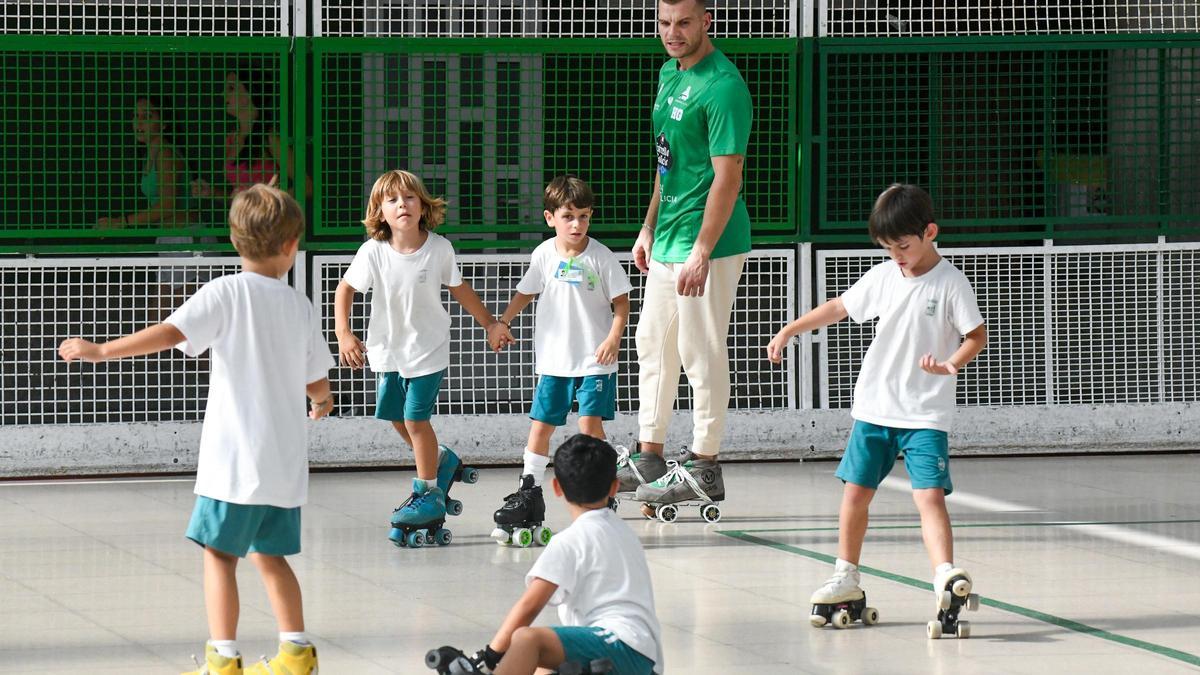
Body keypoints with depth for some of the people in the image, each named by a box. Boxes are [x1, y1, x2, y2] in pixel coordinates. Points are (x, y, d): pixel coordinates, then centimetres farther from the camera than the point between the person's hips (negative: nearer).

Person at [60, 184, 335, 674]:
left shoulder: (227, 293, -7)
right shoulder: (301, 306, 7)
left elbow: (171, 333, -21)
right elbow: (317, 382, 14)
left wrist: (102, 351, -17)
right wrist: (321, 401, 38)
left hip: (236, 458, -5)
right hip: (285, 463, 5)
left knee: (220, 552, -2)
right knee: (269, 554, 18)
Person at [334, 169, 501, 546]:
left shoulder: (439, 249, -16)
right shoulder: (373, 252, -17)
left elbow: (458, 288, 1)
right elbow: (345, 290, -5)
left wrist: (489, 323, 10)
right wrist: (344, 335, -16)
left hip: (428, 348, -3)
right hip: (387, 349, 3)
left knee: (416, 418, -7)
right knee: (397, 418, 12)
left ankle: (429, 493, 8)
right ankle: (442, 461, 38)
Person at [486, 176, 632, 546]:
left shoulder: (600, 257, -8)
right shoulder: (544, 255, 1)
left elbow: (620, 301, -4)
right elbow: (526, 292, 16)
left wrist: (614, 337, -17)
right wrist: (502, 323, 9)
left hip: (594, 361, -3)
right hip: (554, 359, 4)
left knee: (590, 421, -11)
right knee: (540, 425, 6)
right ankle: (529, 494, 16)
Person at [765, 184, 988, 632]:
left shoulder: (950, 283, -9)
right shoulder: (883, 276, 6)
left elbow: (977, 335, -7)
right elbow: (839, 307, 19)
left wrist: (952, 363, -26)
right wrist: (788, 331, 22)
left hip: (925, 414, -5)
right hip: (874, 408, 5)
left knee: (930, 495, -18)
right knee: (855, 491, 8)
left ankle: (945, 579, -28)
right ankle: (846, 578, 21)